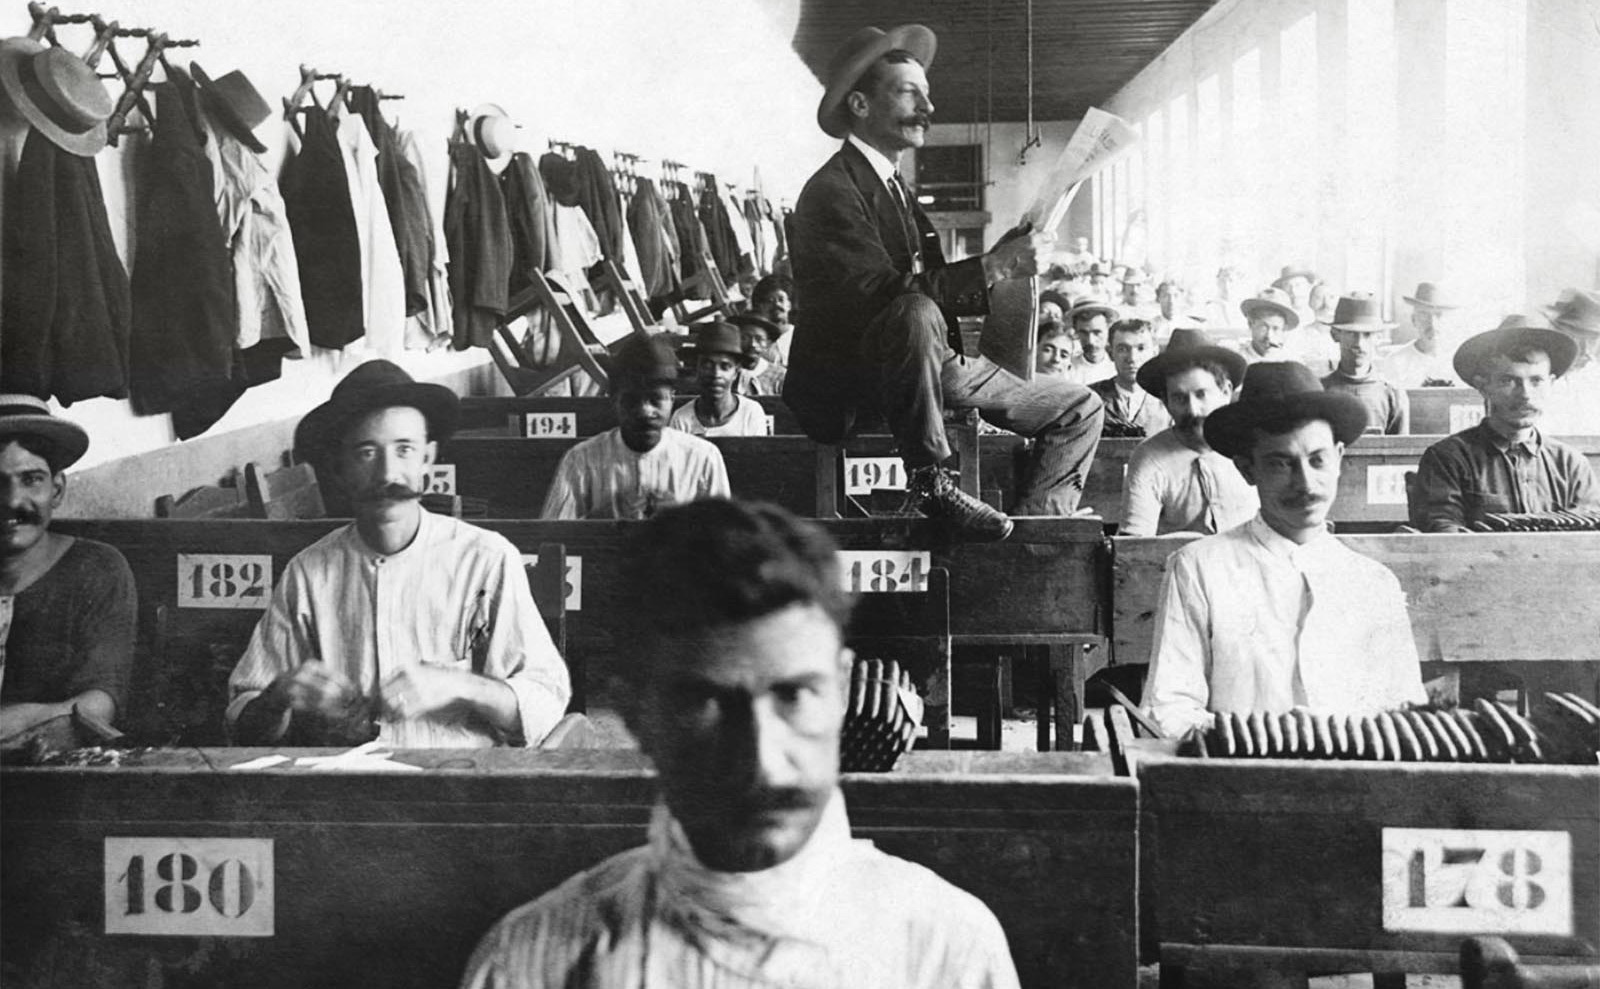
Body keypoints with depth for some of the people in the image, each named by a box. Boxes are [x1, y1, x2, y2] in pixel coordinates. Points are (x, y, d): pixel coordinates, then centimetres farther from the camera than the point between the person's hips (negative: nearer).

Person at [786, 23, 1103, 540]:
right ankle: (928, 481, -29)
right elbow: (885, 290, -28)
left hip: (931, 364, 9)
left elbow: (941, 288, 12)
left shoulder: (895, 189, 17)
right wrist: (995, 265, -27)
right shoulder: (831, 191, -14)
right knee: (916, 314, -41)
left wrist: (1007, 265, -2)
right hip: (847, 386, -9)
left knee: (1078, 408, 8)